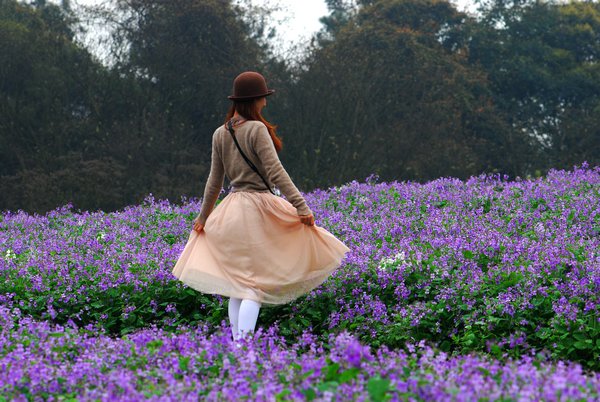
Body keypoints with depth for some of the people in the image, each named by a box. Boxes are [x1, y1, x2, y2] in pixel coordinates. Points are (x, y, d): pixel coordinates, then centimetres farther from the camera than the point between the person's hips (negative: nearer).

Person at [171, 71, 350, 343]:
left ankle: (236, 343, 14)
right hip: (258, 208, -7)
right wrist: (301, 206, -17)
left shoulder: (220, 134, 8)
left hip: (231, 209, 7)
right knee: (254, 285, -6)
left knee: (238, 284, 12)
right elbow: (275, 172, -17)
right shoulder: (257, 129, -12)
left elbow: (214, 180, 12)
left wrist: (203, 216, 21)